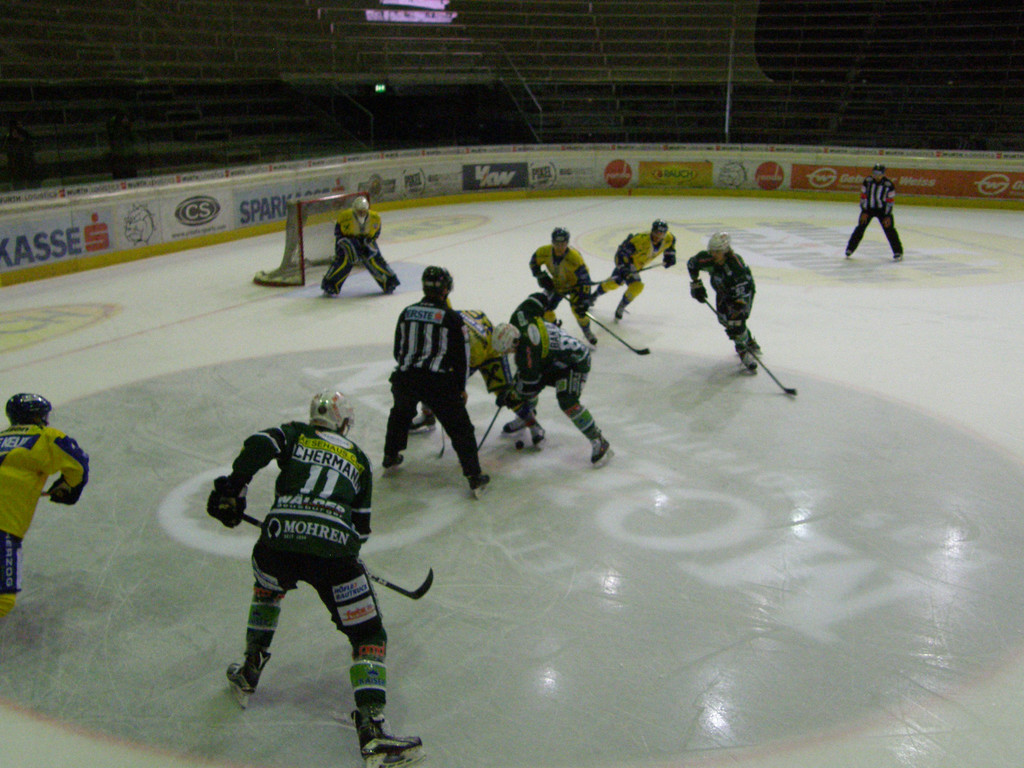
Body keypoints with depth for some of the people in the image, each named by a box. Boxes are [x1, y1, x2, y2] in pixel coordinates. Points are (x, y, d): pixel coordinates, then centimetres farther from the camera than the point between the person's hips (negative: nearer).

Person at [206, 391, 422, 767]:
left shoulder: (295, 434, 21)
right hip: (334, 551, -1)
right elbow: (361, 527, 24)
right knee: (369, 635, 8)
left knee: (267, 591, 37)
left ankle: (249, 674, 44)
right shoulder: (359, 458, 24)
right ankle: (372, 729, -7)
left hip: (279, 541, 2)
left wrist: (232, 490, 7)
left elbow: (257, 446, -1)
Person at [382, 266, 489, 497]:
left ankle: (391, 456, 46)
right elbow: (462, 357, 2)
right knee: (460, 427, 4)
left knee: (401, 413, 33)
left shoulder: (407, 312, 11)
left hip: (404, 380, 5)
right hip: (438, 382, -4)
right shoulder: (452, 318, -1)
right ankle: (474, 477, 0)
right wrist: (461, 388, 14)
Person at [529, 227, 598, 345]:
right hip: (556, 284, 4)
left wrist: (583, 300, -35)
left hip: (575, 284, -4)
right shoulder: (544, 252, -24)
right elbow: (533, 263, -2)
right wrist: (542, 277, -9)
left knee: (578, 309, -20)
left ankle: (587, 332, 10)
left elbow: (584, 279, -32)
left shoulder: (575, 257, -36)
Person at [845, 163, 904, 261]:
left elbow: (890, 201, -11)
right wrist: (864, 212, -9)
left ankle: (898, 252, -1)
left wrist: (887, 216, -14)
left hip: (883, 209, -2)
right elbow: (863, 196, -6)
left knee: (889, 229, -7)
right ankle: (850, 249, 10)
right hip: (868, 208, 2)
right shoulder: (867, 181, -11)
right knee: (860, 228, -3)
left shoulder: (889, 184, -16)